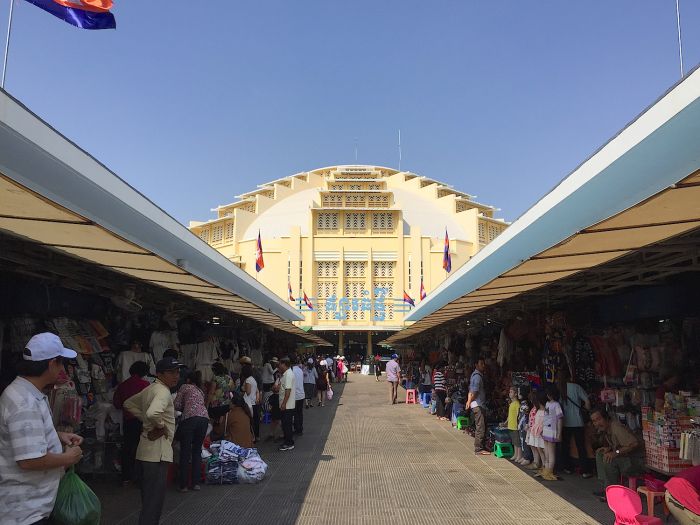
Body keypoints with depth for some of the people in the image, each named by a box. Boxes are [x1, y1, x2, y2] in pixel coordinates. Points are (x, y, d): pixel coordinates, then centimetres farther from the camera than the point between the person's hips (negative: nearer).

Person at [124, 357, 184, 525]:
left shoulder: (150, 389, 12)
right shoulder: (163, 391, -18)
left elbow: (129, 404, 25)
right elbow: (152, 413, -37)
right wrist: (162, 426, -18)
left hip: (147, 450, 10)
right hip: (158, 450, -10)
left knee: (148, 496, 20)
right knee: (155, 498, -4)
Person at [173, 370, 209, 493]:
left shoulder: (185, 387, 15)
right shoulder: (200, 391, 31)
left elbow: (176, 405, 11)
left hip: (190, 418, -5)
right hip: (204, 417, 5)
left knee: (185, 452, 3)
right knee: (197, 451, 15)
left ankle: (184, 485, 5)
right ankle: (195, 483, 15)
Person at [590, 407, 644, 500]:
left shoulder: (616, 428, -23)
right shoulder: (605, 429, 7)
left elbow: (635, 444, -33)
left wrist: (616, 452, -32)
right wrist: (609, 448, 1)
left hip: (637, 460, -10)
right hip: (625, 458, 10)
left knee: (608, 460, -27)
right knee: (600, 454, 7)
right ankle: (606, 487, 4)